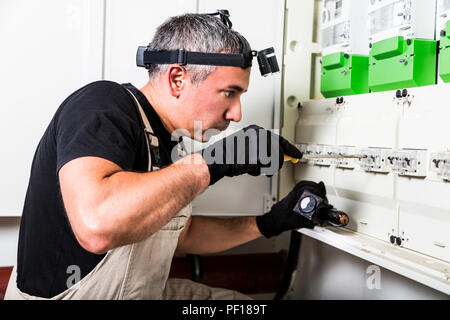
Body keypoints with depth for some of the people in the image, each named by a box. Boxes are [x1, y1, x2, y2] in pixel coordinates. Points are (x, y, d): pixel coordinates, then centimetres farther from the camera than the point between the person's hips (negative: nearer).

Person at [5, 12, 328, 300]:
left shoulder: (165, 142, 6)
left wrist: (270, 223, 7)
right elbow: (97, 225, -37)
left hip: (145, 291, 8)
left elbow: (181, 233, 17)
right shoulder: (102, 106, -19)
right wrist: (211, 162, -30)